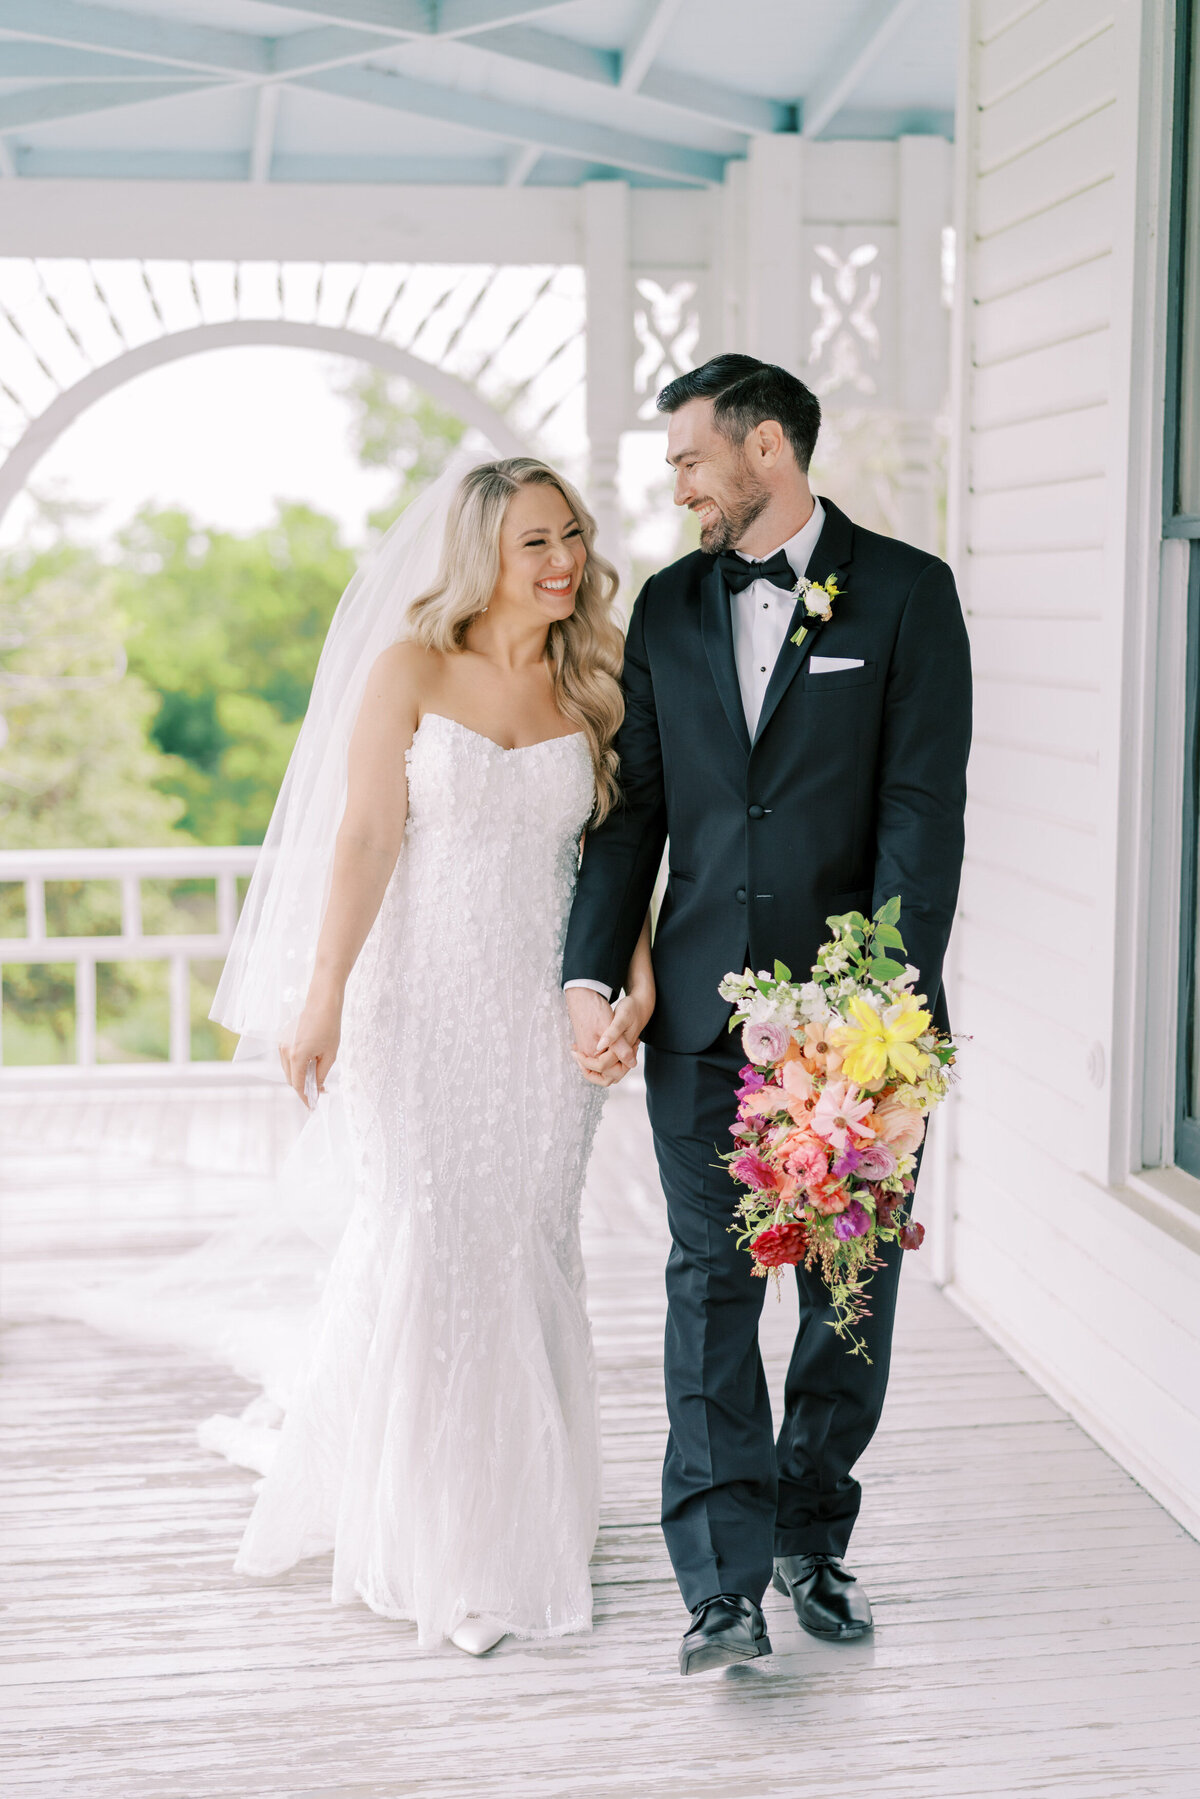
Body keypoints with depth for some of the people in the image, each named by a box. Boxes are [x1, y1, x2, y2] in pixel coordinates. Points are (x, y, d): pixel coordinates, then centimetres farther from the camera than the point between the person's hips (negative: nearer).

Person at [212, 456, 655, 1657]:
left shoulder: (589, 686, 6)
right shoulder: (412, 669, -2)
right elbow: (366, 835, -7)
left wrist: (638, 967, -9)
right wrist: (322, 996, -12)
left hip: (541, 1007, 3)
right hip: (423, 1001, -2)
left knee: (526, 1254, 8)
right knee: (421, 1248, -1)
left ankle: (514, 1528, 24)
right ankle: (420, 1539, 17)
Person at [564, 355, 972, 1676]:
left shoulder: (904, 590, -1)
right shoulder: (667, 606, 11)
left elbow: (923, 809, -8)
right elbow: (634, 806, 11)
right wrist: (591, 975, 0)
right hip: (704, 1008, 3)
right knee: (712, 1280, -2)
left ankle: (811, 1537, 25)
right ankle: (724, 1582, 0)